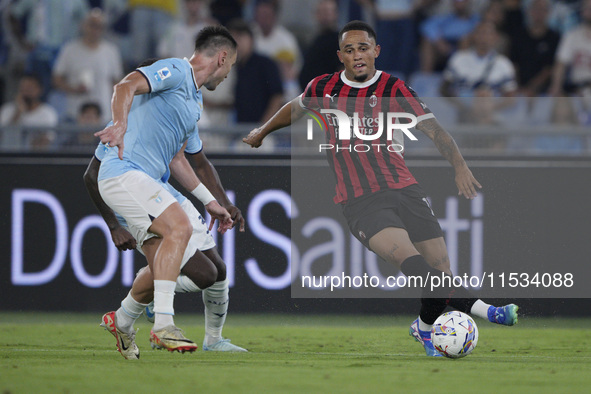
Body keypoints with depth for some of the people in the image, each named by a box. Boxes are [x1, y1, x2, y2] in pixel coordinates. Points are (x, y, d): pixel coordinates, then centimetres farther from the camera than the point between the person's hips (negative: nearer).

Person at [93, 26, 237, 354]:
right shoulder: (175, 71, -5)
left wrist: (209, 202, 32)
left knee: (162, 262, 6)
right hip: (124, 171, -10)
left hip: (144, 180, 10)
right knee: (179, 227, -25)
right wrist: (120, 124, -40)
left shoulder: (195, 103, 24)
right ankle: (163, 324, -31)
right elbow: (126, 86, -22)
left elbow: (176, 160, 32)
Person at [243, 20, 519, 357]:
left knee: (440, 269, -6)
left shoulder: (393, 89, -1)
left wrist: (460, 165, -25)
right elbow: (295, 109, 27)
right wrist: (262, 132, 42)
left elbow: (433, 128, -10)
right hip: (360, 202, -1)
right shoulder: (323, 88, 5)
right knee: (409, 259, -27)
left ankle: (425, 328, 27)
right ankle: (484, 310, -41)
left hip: (404, 189, 1)